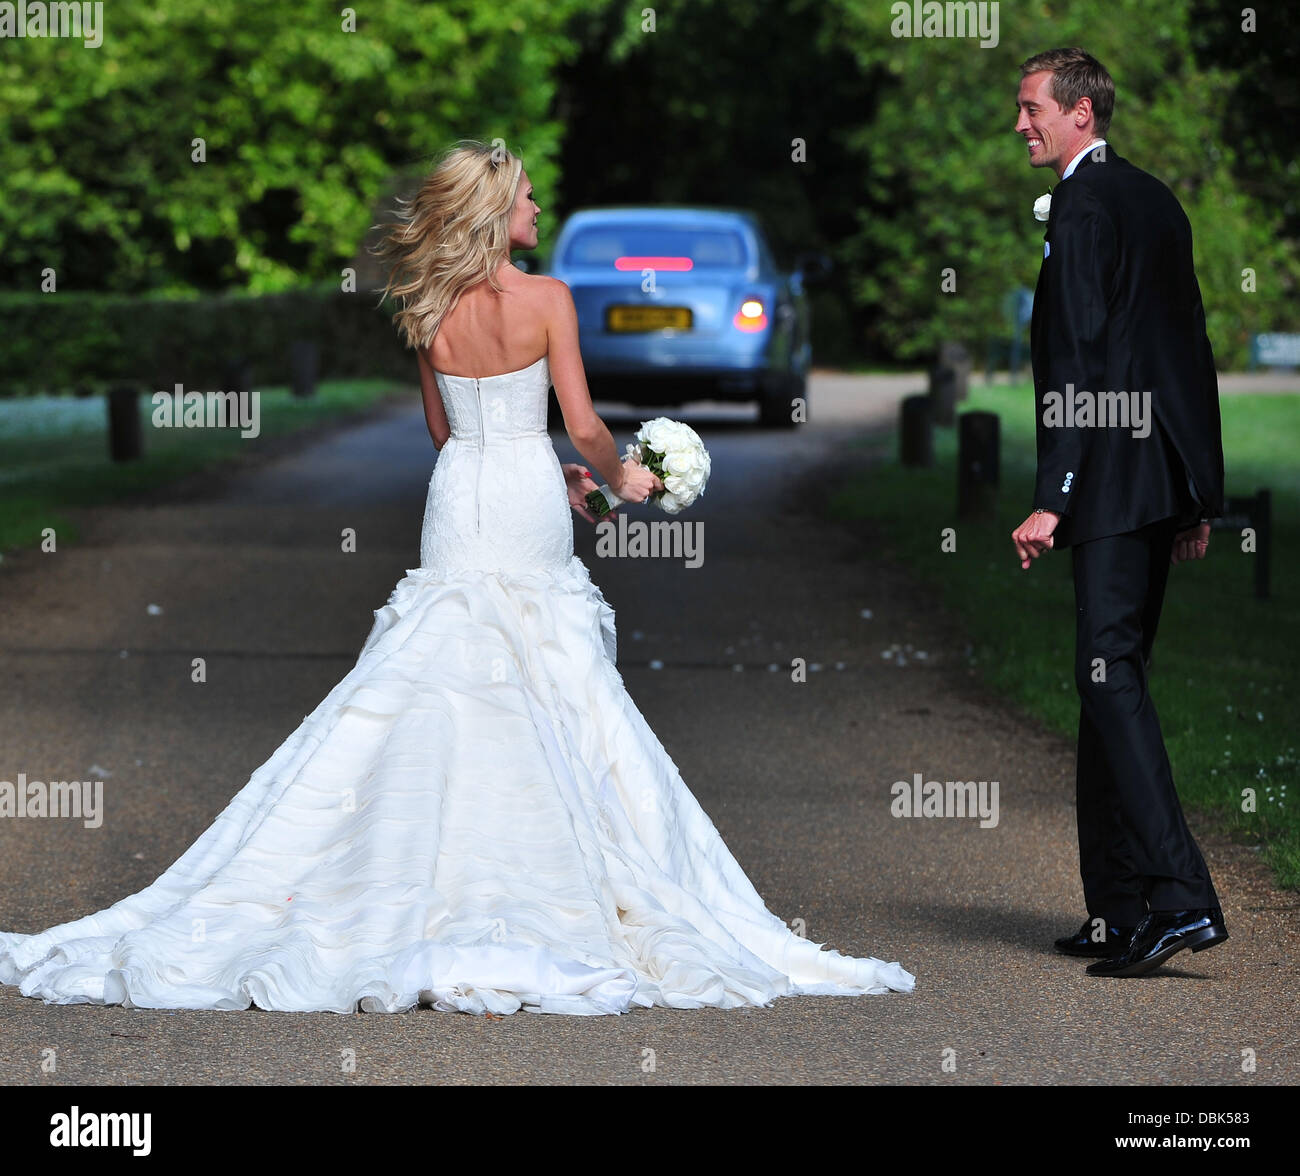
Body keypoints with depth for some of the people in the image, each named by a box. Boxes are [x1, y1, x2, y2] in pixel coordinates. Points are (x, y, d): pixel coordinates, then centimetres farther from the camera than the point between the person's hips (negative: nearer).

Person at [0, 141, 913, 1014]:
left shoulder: (430, 313, 5)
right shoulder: (546, 299, -9)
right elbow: (584, 426, -10)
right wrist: (617, 476, 11)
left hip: (456, 503, 4)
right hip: (527, 511, -4)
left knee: (419, 694, 6)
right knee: (562, 704, 1)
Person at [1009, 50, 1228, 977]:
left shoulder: (1082, 204, -9)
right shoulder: (1156, 199, 19)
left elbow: (1077, 358, -17)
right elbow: (1191, 350, 20)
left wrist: (1052, 499, -19)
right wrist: (1200, 497, 22)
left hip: (1116, 479, -9)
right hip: (1169, 480, 9)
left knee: (1111, 674, -11)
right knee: (1111, 678, 12)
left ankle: (1182, 900, -18)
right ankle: (1119, 913, 14)